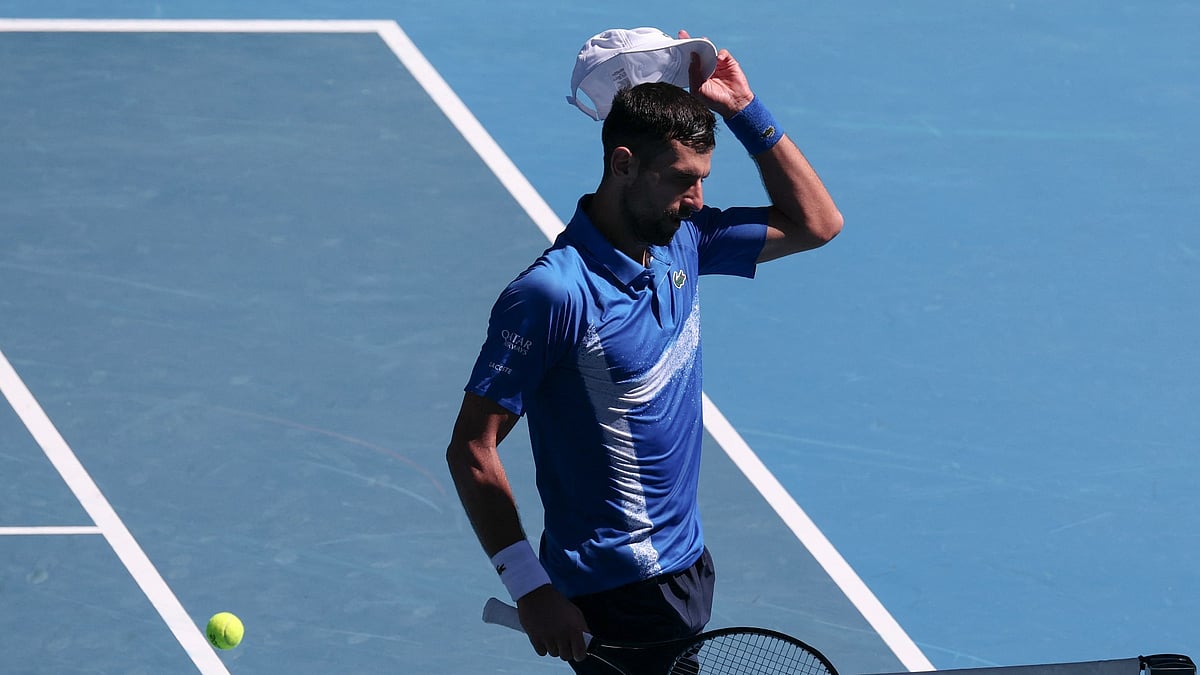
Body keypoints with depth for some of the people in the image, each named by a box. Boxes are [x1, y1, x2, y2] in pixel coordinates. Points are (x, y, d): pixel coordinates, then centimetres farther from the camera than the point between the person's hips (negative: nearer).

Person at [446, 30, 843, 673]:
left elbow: (815, 223, 17)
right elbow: (471, 451, -19)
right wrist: (531, 590, -23)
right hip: (616, 593, -8)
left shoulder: (681, 241, 3)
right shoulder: (555, 293, -21)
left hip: (685, 565, 8)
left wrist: (744, 111, 4)